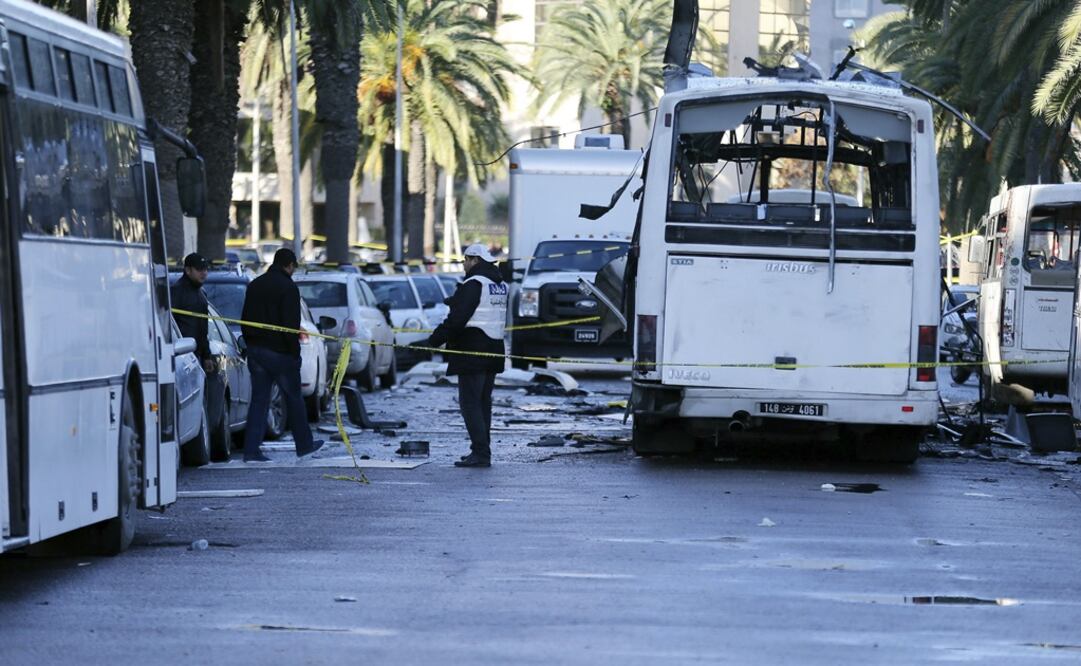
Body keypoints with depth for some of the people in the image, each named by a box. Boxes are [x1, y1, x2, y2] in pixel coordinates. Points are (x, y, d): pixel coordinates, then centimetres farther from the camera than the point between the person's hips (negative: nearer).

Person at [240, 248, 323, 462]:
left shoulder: (255, 285, 11)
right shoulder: (288, 287, -12)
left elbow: (245, 320, 14)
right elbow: (290, 324, -18)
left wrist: (251, 346, 17)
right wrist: (295, 351, -11)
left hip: (256, 350, 6)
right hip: (280, 352, -6)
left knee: (258, 400, 6)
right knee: (294, 398, 9)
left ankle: (251, 450, -1)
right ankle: (304, 444, 19)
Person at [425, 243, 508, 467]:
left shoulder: (474, 285, -15)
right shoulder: (500, 285, 14)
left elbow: (457, 319, -21)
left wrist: (433, 340, -15)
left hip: (472, 353, -9)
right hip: (493, 352, 9)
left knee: (470, 403, -8)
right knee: (483, 402, 15)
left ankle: (480, 453, -14)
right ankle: (482, 451, 19)